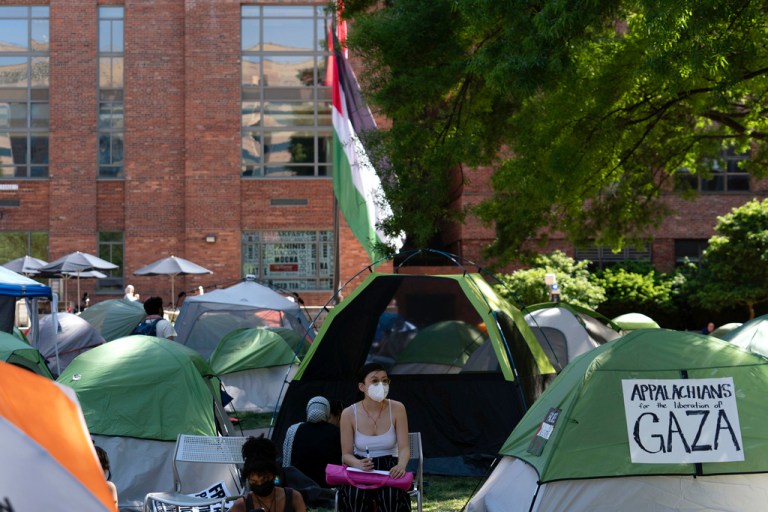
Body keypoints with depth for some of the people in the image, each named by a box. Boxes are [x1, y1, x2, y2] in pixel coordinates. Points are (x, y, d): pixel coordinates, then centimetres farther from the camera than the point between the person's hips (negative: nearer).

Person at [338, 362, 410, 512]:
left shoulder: (397, 409, -5)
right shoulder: (349, 414, -6)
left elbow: (404, 448, -8)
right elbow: (346, 454, -2)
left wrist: (401, 466, -31)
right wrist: (358, 464, -26)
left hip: (389, 469, 0)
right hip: (360, 471, 0)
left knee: (391, 496, -34)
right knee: (355, 496, -34)